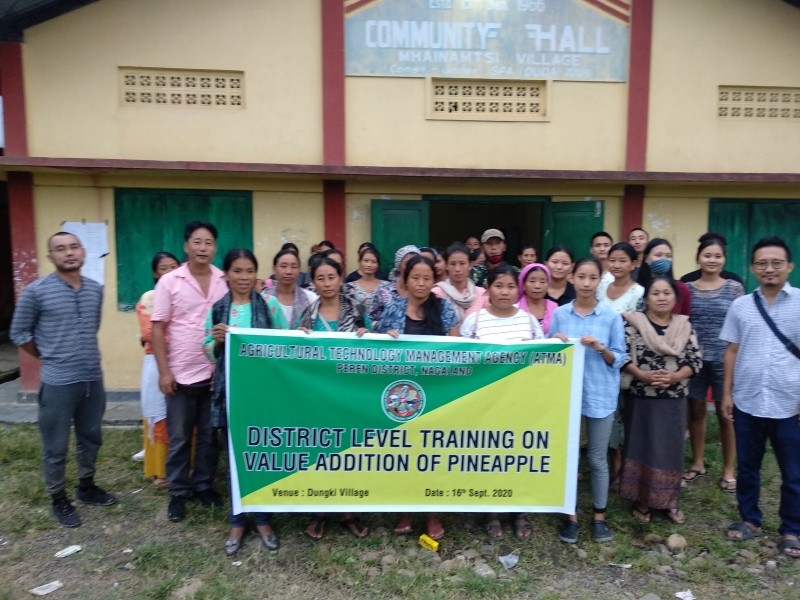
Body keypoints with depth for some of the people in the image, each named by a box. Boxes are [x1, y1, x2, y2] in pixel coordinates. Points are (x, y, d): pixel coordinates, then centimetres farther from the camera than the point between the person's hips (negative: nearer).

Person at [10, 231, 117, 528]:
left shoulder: (96, 289, 4)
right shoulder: (36, 291, -10)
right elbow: (18, 332, 0)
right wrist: (50, 357, 5)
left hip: (93, 379, 5)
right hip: (58, 382, -5)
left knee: (91, 438, 18)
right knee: (56, 447, 8)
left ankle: (86, 487, 36)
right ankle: (59, 499, 26)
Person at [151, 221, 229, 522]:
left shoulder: (226, 281, 1)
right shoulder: (169, 281, -5)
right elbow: (158, 329, -4)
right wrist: (164, 371, -9)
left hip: (216, 373, 2)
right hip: (181, 374, -2)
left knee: (209, 436, 14)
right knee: (179, 438, 10)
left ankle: (204, 484, 31)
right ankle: (178, 492, 25)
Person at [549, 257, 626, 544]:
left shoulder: (611, 317, -3)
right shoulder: (559, 314, -1)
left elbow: (619, 359, -1)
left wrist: (600, 348, -19)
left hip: (600, 395, -1)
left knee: (598, 458, 10)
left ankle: (599, 516, 27)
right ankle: (571, 516, 24)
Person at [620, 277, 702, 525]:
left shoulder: (684, 325, 4)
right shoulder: (633, 322, -5)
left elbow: (695, 360, 1)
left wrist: (674, 377, -15)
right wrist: (644, 376, -20)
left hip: (674, 400, 3)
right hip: (641, 398, -3)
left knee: (671, 449, 10)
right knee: (641, 447, 4)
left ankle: (670, 500, 27)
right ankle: (642, 499, 19)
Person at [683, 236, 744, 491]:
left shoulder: (734, 288, 1)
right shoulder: (687, 288, 4)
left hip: (724, 360, -1)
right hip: (694, 359, 2)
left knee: (726, 414, 6)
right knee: (696, 411, 11)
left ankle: (728, 469, 21)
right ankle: (698, 463, 26)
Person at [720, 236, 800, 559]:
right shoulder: (740, 305, 4)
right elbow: (731, 351, 7)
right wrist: (727, 393, 4)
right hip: (747, 402, 2)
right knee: (747, 467, 15)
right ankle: (750, 519, 32)